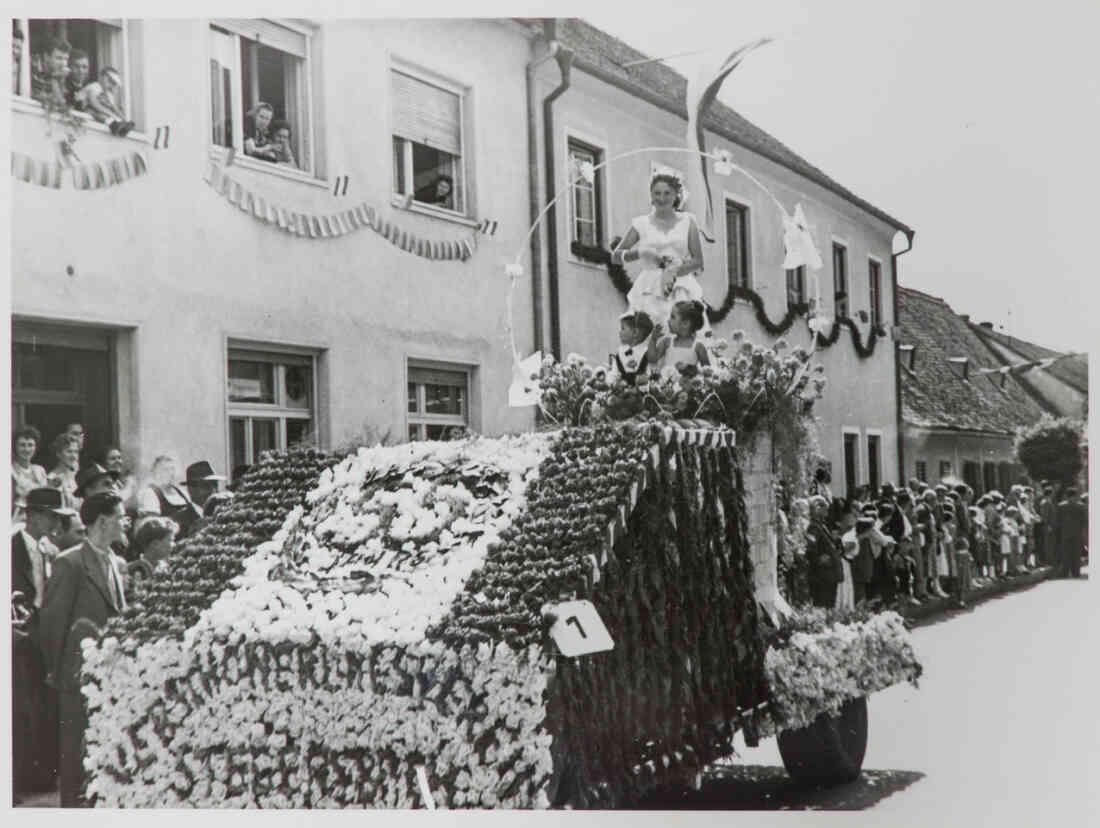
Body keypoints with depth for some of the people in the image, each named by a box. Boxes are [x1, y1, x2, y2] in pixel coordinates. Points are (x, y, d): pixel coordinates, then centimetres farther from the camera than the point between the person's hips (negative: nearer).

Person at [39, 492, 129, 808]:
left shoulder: (115, 563, 12)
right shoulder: (70, 563, -12)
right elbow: (52, 618, -9)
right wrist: (54, 669, -4)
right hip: (80, 672, -7)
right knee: (75, 746, 1)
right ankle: (71, 805, 10)